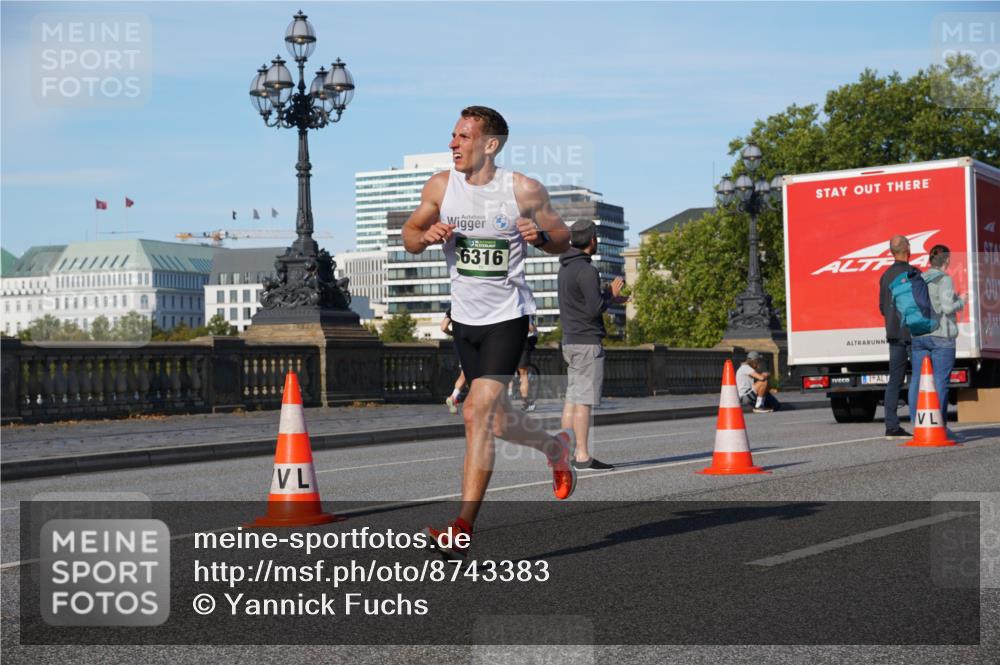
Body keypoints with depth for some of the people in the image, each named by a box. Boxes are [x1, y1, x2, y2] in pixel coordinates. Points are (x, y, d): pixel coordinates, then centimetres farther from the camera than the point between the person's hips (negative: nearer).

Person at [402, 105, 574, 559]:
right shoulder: (440, 187, 0)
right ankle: (556, 447, 47)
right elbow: (409, 236, 10)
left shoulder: (525, 191, -9)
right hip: (465, 317, 5)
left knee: (478, 413, -17)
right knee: (494, 419, 15)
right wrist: (427, 236, -12)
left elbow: (562, 239, 2)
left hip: (507, 317, -5)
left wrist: (540, 235, -20)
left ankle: (463, 527, -13)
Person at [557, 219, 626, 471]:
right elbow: (594, 310, -19)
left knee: (571, 398, 10)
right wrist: (611, 295, -2)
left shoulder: (565, 268, 14)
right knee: (584, 400, -7)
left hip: (570, 341, 9)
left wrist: (610, 298, 17)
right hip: (587, 342, -9)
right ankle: (582, 455, -6)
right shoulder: (586, 270, -15)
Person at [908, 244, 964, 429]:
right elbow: (947, 307, -17)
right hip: (941, 335, -6)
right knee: (940, 381, -3)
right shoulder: (944, 279, -8)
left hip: (918, 336, 6)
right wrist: (961, 302, 3)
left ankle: (916, 424, 11)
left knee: (917, 379, 8)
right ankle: (939, 426, -3)